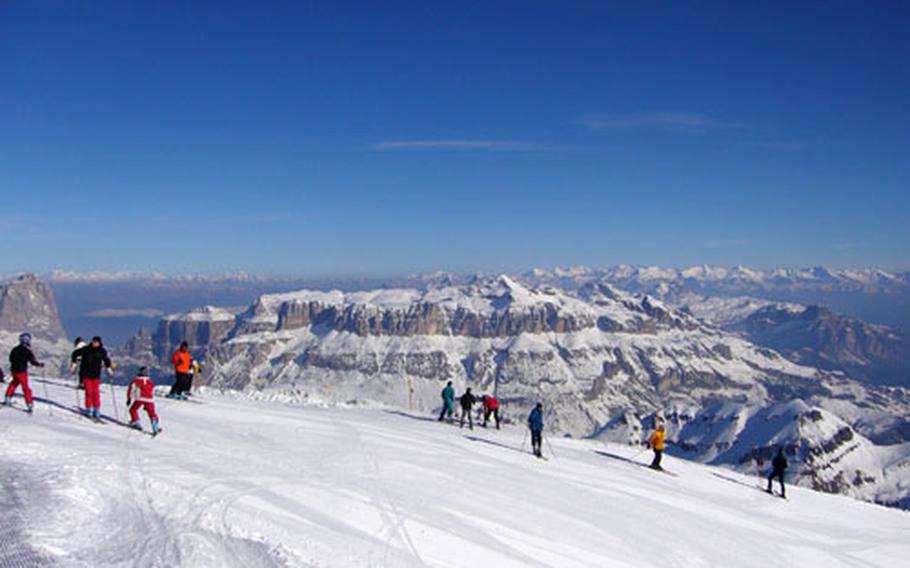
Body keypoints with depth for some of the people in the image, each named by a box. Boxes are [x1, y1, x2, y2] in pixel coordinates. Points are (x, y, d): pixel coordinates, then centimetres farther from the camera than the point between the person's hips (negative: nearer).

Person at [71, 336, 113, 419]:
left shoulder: (102, 351, 1)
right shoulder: (86, 349, -5)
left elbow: (106, 360, 18)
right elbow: (75, 353, 7)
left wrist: (108, 367, 8)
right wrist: (74, 363, 1)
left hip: (96, 375, 1)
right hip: (86, 374, -1)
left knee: (96, 393, -1)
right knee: (89, 392, -6)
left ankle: (96, 411, 5)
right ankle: (88, 410, 5)